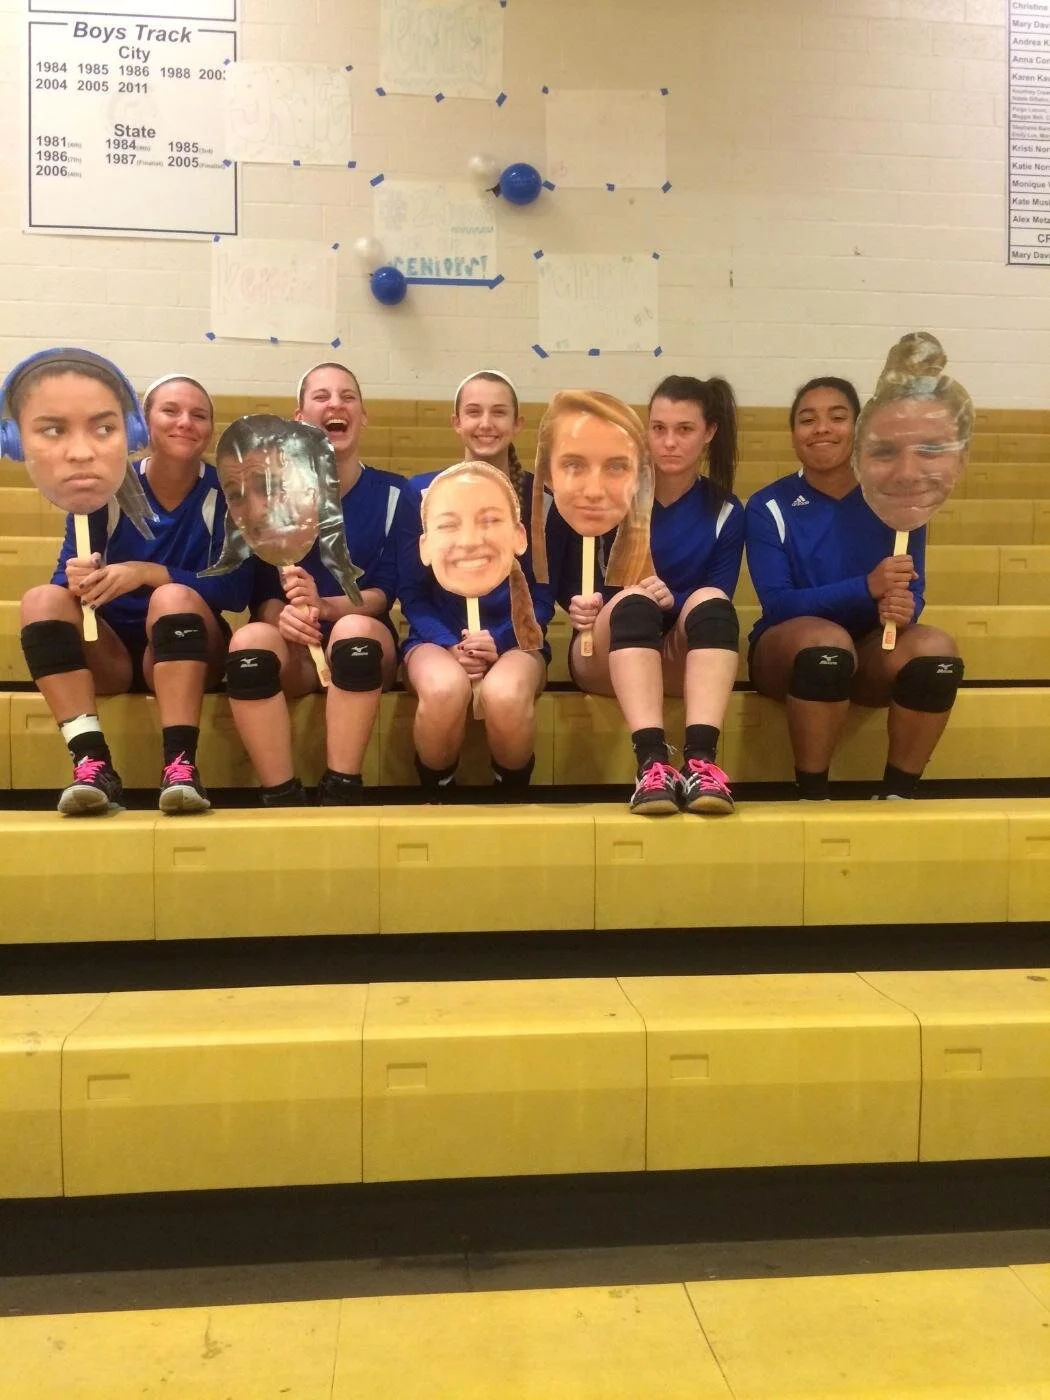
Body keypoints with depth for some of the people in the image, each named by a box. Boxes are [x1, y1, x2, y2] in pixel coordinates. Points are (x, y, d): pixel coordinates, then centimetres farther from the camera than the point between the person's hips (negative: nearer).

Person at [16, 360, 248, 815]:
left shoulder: (225, 491, -4)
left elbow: (237, 591, -13)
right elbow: (66, 575, -2)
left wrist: (146, 573, -24)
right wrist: (76, 577, -27)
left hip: (188, 652, -2)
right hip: (110, 654, 3)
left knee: (174, 597, -32)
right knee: (42, 598, -23)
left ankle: (180, 765, -39)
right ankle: (93, 763, -34)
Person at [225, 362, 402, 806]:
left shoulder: (390, 492, 3)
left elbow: (384, 592, -4)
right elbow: (261, 591, 1)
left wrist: (324, 606, -23)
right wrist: (282, 614, -24)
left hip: (363, 645, -1)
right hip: (296, 647, 1)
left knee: (354, 628, -36)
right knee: (249, 639, -33)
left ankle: (341, 795, -29)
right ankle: (282, 799, -27)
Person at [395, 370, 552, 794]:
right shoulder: (422, 493, 4)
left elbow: (542, 598, 5)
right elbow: (412, 595, 4)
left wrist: (500, 641, -14)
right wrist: (450, 646, -14)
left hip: (514, 640, 0)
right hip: (438, 639, 0)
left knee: (505, 695, -37)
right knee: (445, 689, -37)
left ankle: (513, 800, -6)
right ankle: (435, 799, -7)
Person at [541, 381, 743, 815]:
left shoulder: (725, 511, 4)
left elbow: (716, 609, -3)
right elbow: (565, 579, 1)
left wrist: (673, 599, -24)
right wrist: (577, 602, -23)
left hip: (681, 658, 1)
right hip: (605, 653, -1)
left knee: (710, 599, -30)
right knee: (634, 599, -33)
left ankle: (700, 762, -47)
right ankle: (652, 764, -51)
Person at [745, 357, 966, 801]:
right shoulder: (768, 507, -6)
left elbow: (912, 593, -2)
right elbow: (778, 604, -17)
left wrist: (902, 608, -28)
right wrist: (867, 587, -30)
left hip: (870, 655, 3)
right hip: (788, 652, -3)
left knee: (935, 646, -28)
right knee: (826, 637, -37)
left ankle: (897, 793, -11)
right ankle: (812, 795, -20)